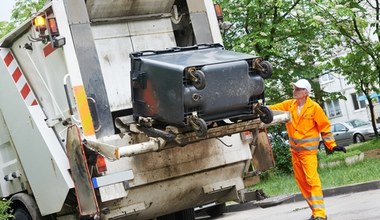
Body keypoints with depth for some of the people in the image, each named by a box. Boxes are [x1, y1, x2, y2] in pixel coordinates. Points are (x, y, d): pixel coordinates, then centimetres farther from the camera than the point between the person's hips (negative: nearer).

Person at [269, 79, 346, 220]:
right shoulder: (289, 105, 4)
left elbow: (325, 127, -4)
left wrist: (332, 145, -6)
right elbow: (273, 109, 1)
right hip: (294, 149, 6)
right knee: (301, 181, 9)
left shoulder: (314, 107, -9)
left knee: (312, 179, -15)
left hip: (308, 150, -6)